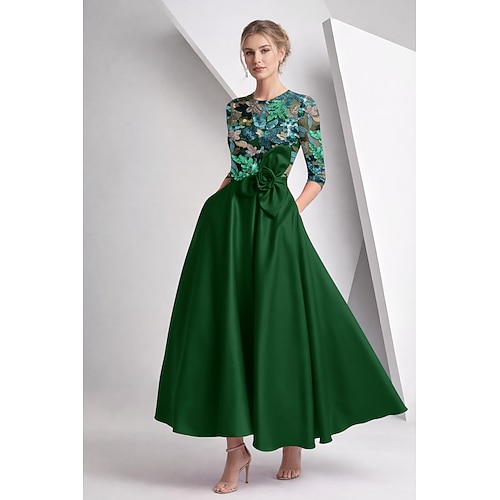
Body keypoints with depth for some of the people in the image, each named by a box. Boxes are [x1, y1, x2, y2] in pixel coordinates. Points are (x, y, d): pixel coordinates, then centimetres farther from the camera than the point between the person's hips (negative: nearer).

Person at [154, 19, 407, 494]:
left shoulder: (303, 107, 2)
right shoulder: (235, 109, 14)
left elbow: (318, 175, 4)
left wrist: (291, 215, -7)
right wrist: (216, 203, 5)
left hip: (274, 221, -4)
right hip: (226, 220, 4)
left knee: (279, 325, 0)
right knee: (225, 325, -1)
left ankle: (293, 438, 20)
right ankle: (236, 447, 8)